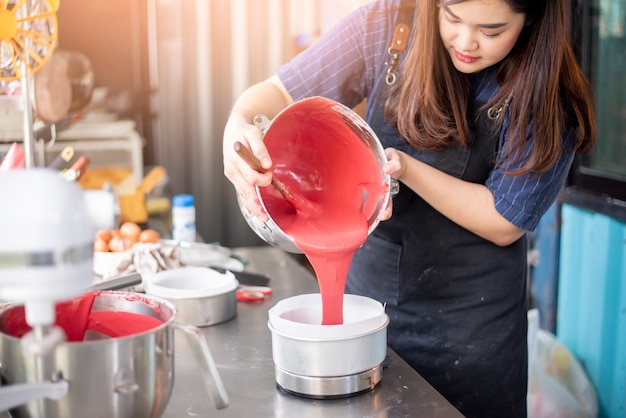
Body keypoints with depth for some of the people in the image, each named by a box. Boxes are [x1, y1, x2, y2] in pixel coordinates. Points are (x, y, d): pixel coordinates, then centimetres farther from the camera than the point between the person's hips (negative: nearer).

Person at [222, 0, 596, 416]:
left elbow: (503, 224, -13)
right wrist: (239, 124, -29)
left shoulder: (549, 96, -15)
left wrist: (405, 168, -26)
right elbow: (280, 92, -6)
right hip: (365, 296, 3)